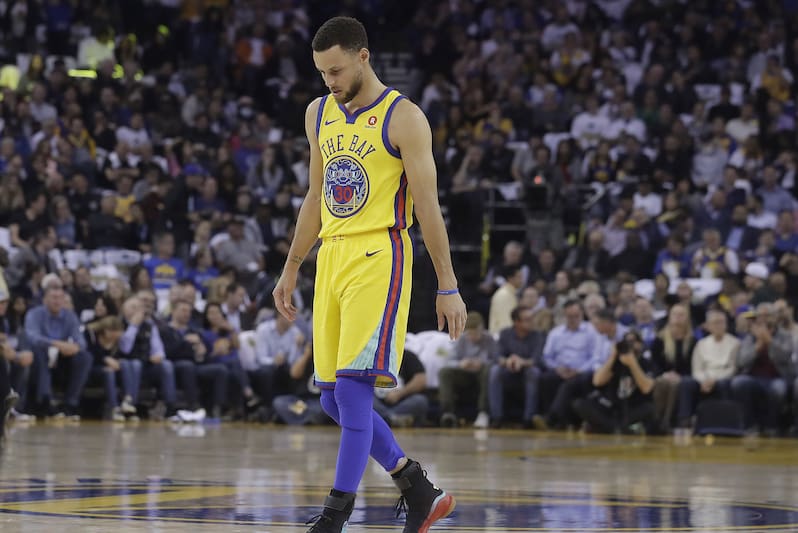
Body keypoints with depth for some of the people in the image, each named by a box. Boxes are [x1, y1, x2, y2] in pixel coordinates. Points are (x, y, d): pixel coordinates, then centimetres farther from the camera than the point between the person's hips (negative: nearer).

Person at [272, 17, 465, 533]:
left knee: (353, 386, -16)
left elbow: (428, 206, -8)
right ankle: (420, 490, 18)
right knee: (334, 399, 6)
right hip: (332, 258, 8)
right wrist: (292, 269, 21)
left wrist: (448, 287, -9)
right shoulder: (318, 114, 13)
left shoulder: (403, 118, -7)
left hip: (380, 258, -8)